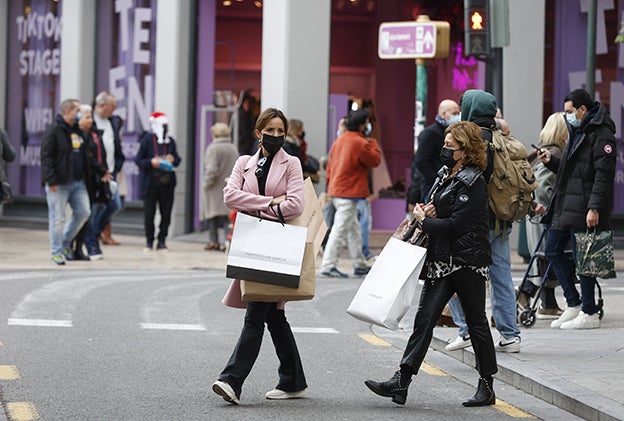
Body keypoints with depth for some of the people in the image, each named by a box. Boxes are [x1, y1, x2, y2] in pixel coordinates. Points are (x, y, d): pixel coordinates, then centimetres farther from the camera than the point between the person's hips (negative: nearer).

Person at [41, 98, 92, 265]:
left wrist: (87, 176, 16)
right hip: (59, 183, -7)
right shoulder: (53, 131, -10)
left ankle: (65, 243, 22)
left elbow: (83, 156, 22)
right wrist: (51, 181, -20)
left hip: (78, 182, 7)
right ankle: (57, 253, 7)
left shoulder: (78, 130, 14)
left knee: (83, 212, 5)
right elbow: (46, 157, -15)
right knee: (57, 219, -3)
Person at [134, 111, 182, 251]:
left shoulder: (170, 141, 8)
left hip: (167, 183, 3)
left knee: (166, 213, 3)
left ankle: (162, 240, 13)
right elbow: (139, 160, -3)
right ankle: (149, 241, 13)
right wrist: (151, 162, -18)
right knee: (149, 213, 2)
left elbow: (177, 159, 15)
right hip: (150, 182, -3)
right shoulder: (147, 140, -3)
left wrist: (173, 160, -6)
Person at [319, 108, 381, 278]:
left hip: (335, 190, 9)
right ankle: (328, 266, -12)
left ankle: (360, 265, 24)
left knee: (354, 229, 17)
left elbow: (330, 164, 16)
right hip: (348, 193, -9)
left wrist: (330, 183, 21)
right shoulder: (360, 143, -14)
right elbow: (375, 160, -5)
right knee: (340, 229, -9)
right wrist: (373, 143, 9)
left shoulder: (339, 141, 13)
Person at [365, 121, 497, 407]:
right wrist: (428, 212, 4)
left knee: (476, 322, 3)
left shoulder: (472, 182, -13)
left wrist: (424, 221, -8)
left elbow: (456, 225, -20)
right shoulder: (448, 176, 15)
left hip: (468, 262, -8)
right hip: (442, 262, 8)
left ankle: (487, 387, 14)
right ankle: (400, 383, -9)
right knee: (424, 318, -2)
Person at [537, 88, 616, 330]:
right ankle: (574, 305, 17)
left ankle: (589, 314, 2)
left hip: (584, 208, -10)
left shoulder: (601, 134, -11)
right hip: (565, 206, 10)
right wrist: (551, 161, 8)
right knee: (553, 250, 10)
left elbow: (603, 174, -18)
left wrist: (594, 208, -24)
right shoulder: (576, 132, 20)